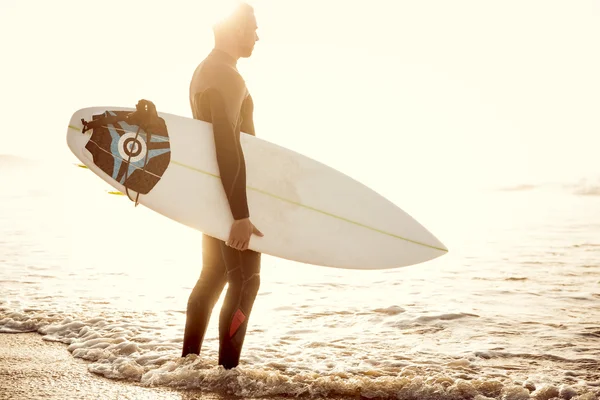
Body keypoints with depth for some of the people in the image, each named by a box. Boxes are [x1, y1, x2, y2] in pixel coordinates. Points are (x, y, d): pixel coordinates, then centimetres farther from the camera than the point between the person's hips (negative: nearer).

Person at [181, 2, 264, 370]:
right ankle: (227, 370, -1)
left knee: (214, 275, 16)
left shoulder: (205, 70, 14)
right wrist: (241, 214, -28)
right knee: (245, 280, -4)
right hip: (229, 195, -10)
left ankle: (189, 361, 24)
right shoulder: (225, 75, -18)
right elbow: (228, 148, -26)